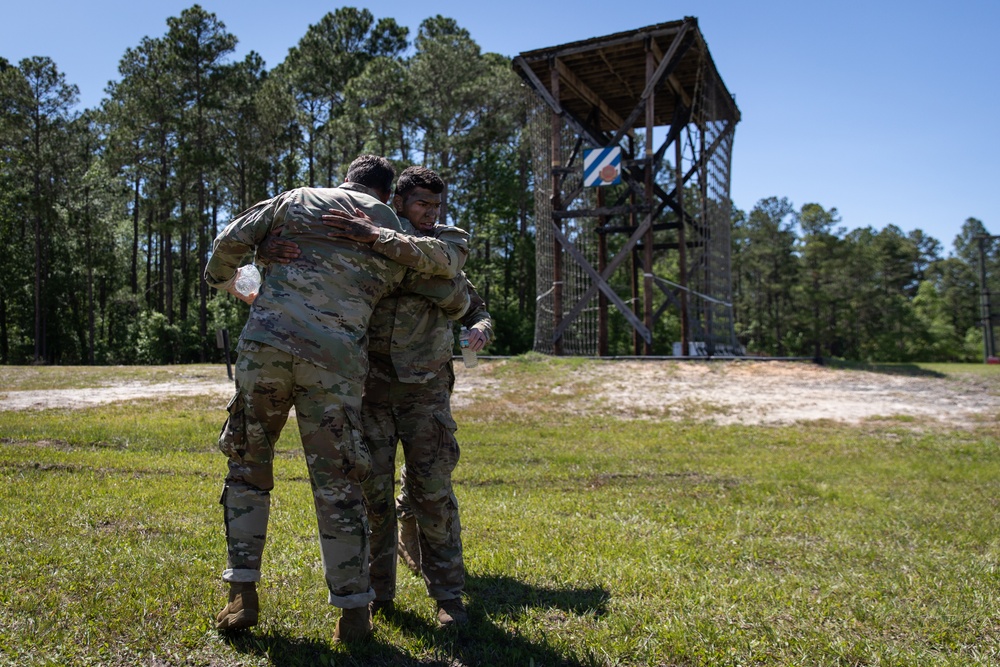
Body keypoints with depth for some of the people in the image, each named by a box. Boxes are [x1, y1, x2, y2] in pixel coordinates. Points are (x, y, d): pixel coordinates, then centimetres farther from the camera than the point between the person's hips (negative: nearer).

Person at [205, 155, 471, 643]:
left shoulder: (299, 199, 15)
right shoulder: (394, 237, 15)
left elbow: (230, 241, 13)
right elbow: (453, 298, 18)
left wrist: (222, 280, 34)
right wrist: (460, 306, 42)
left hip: (265, 342, 1)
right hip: (335, 359, 0)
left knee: (247, 462, 17)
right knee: (337, 482, 7)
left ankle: (242, 593, 18)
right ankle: (353, 612, 14)